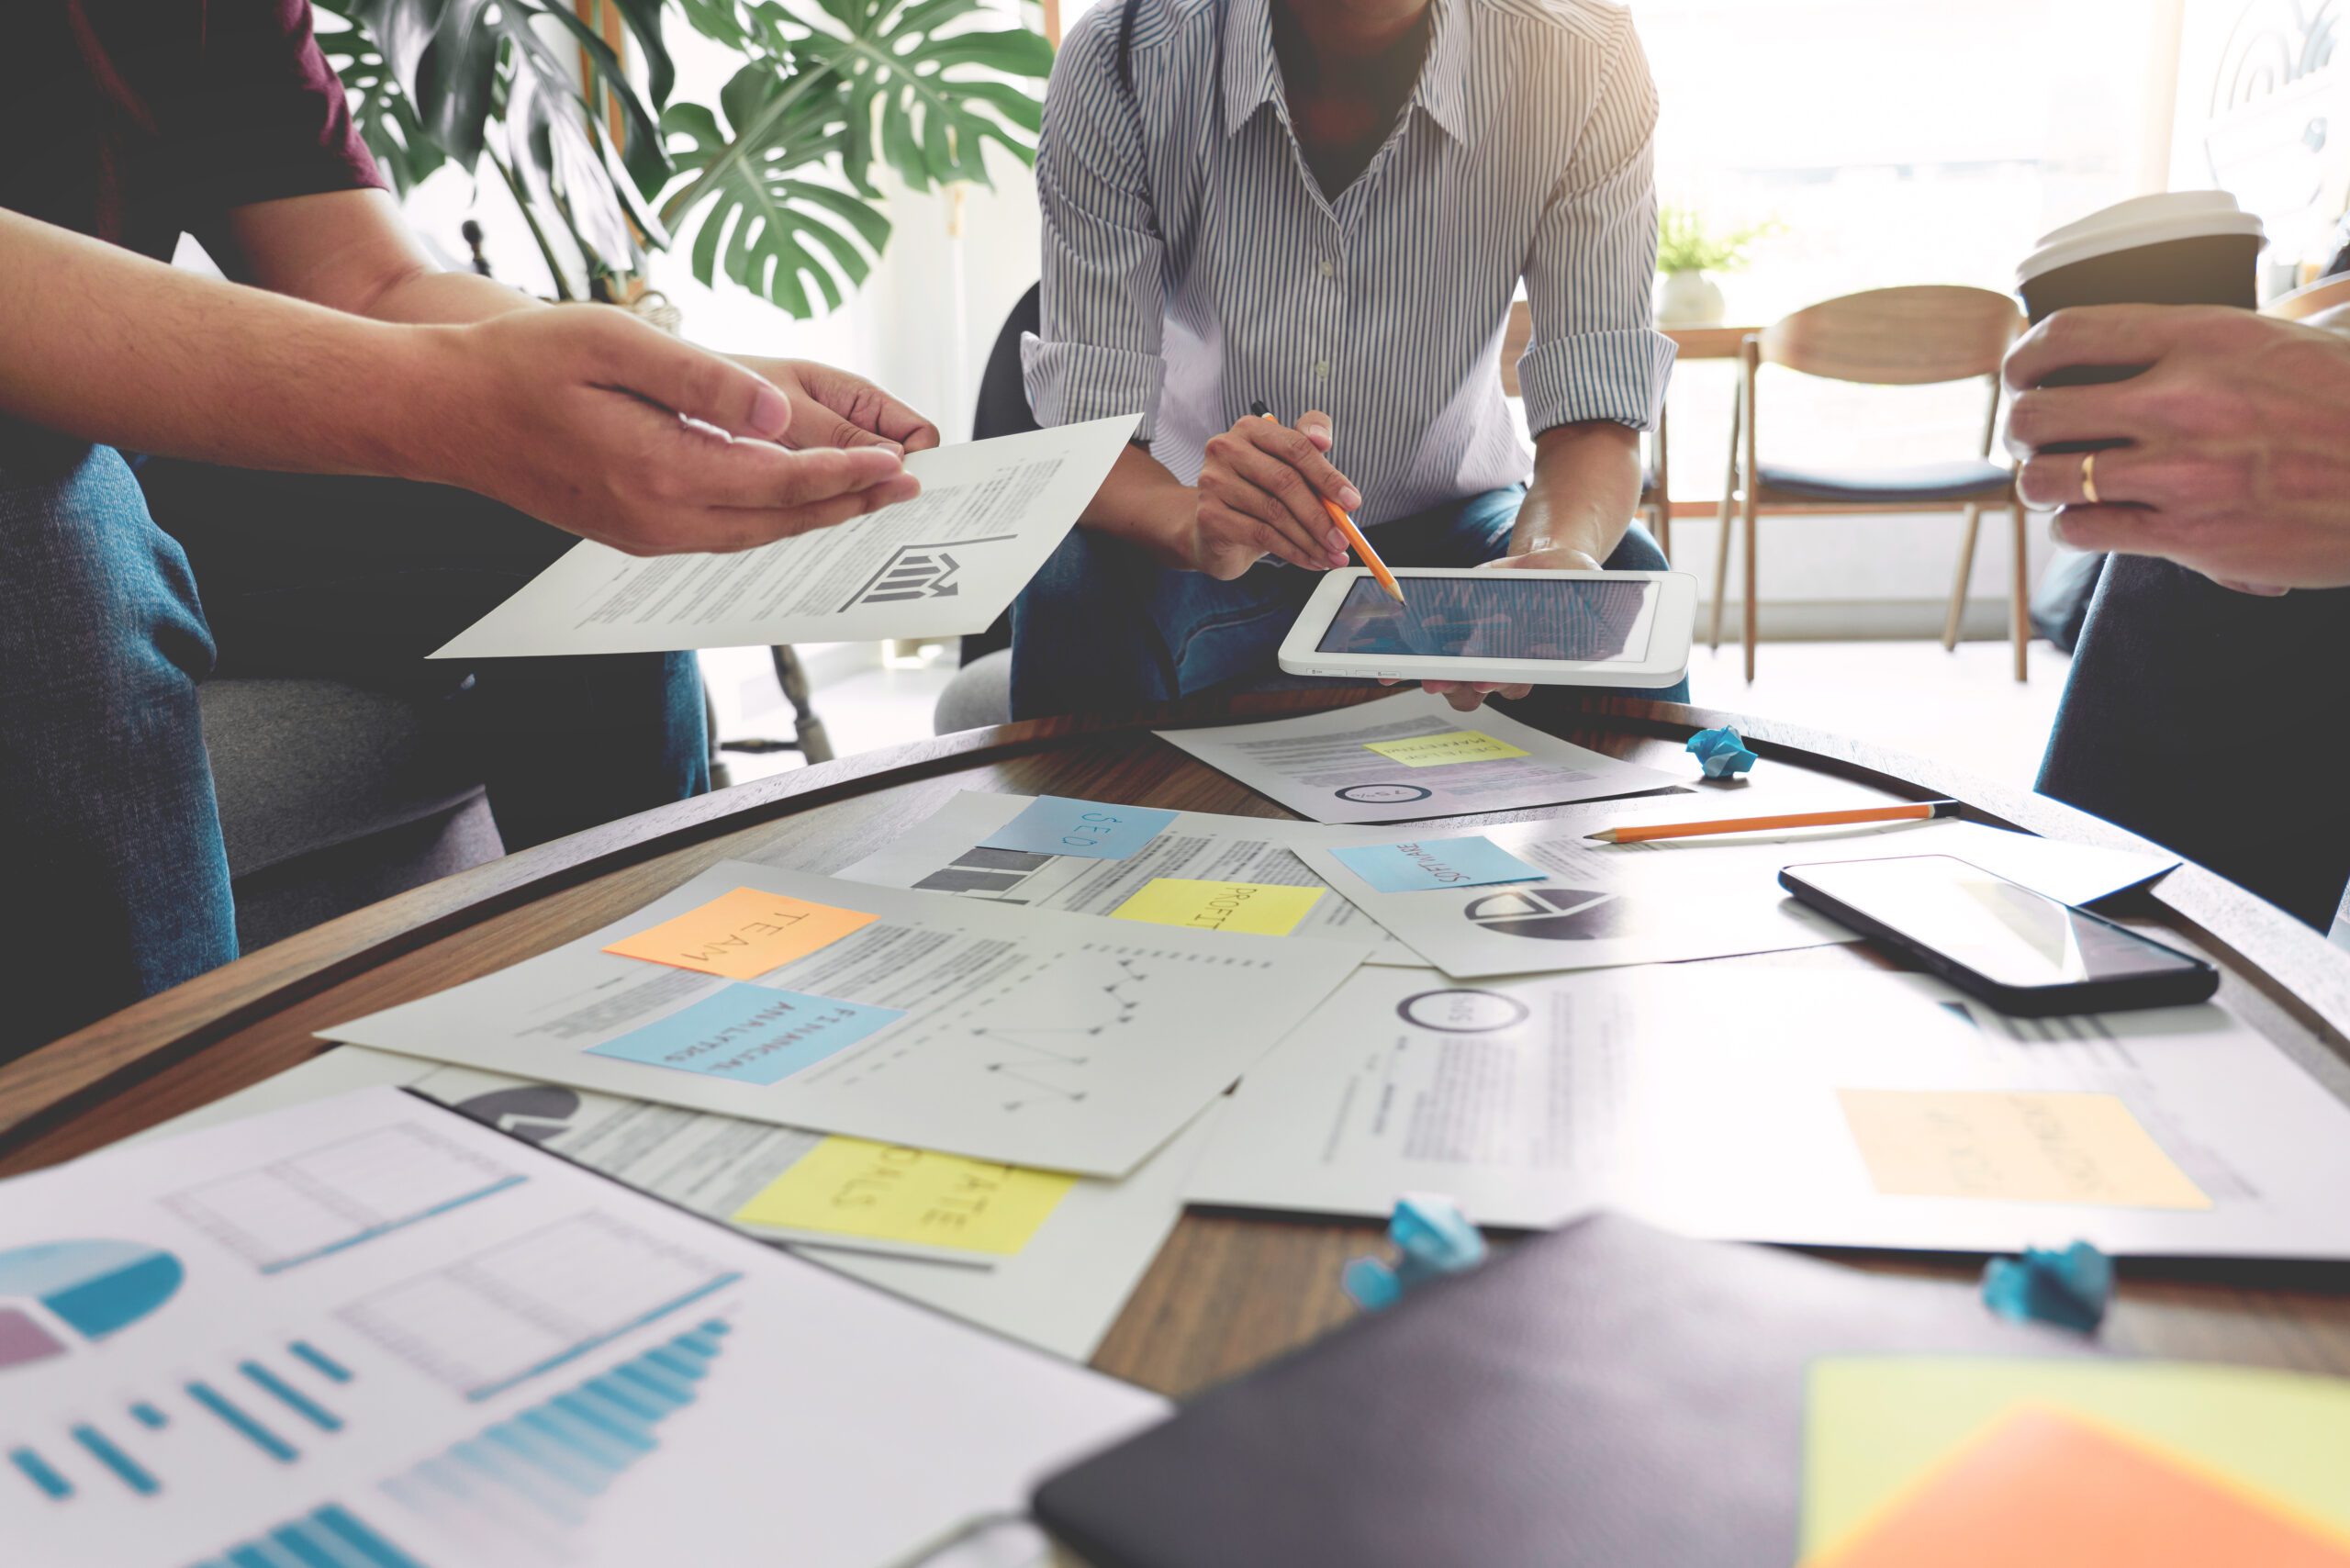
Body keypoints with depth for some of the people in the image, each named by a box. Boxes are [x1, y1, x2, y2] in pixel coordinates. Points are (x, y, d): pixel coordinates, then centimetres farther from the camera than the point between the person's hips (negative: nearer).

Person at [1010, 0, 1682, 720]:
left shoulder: (1580, 58, -19)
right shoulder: (1117, 60, -21)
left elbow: (1597, 419, -19)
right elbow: (1087, 435, -21)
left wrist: (1556, 558, -42)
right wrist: (1194, 527, -45)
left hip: (1448, 523, 1)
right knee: (1076, 593, -32)